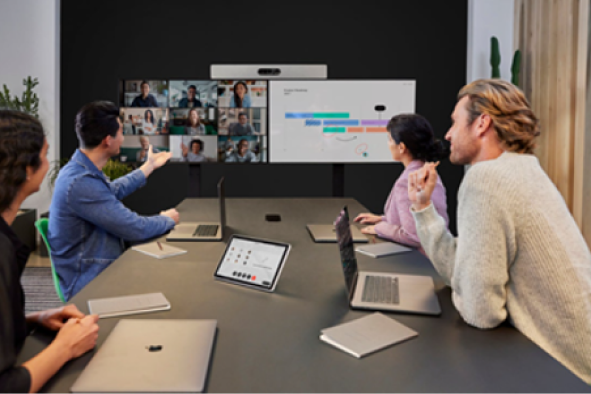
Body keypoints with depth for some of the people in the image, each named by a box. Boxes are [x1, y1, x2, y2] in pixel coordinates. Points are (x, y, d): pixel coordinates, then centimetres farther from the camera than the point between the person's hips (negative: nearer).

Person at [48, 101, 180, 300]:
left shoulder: (79, 169, 5)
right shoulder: (81, 183, -27)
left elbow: (113, 190, 28)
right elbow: (136, 229, -24)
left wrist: (149, 166, 36)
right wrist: (168, 219, -4)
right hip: (90, 287, -10)